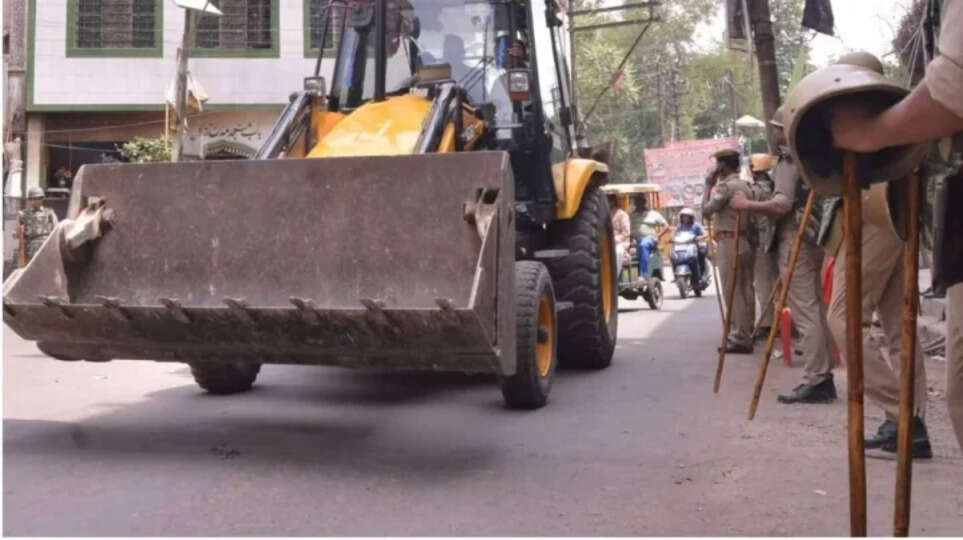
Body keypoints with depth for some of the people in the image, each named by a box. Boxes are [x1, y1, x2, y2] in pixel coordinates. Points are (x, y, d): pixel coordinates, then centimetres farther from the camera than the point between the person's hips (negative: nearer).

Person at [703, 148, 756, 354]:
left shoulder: (725, 185, -11)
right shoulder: (744, 185, 15)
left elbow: (706, 211, -13)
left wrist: (708, 185, -4)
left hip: (728, 241, -9)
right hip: (744, 240, 9)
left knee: (732, 292, -7)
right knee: (745, 290, 10)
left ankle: (739, 338, -7)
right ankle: (747, 334, 16)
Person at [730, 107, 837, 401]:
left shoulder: (788, 159, -10)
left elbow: (782, 205, -20)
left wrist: (747, 204, -10)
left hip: (795, 240, -9)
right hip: (813, 238, 9)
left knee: (805, 313, -9)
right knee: (818, 309, 11)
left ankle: (813, 382, -9)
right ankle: (824, 376, 16)